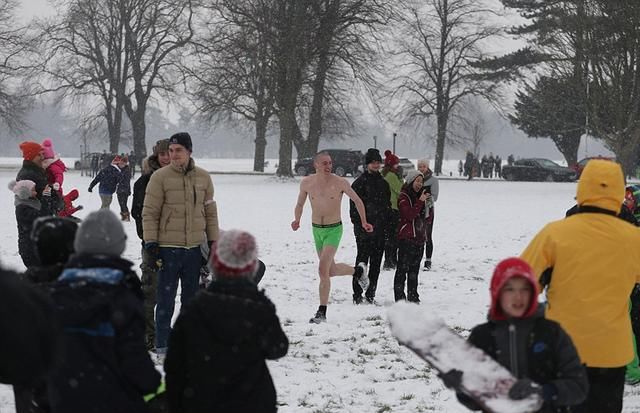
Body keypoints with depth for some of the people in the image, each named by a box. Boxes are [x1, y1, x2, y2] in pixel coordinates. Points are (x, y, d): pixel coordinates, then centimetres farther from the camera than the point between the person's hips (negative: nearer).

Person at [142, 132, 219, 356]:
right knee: (166, 299, 0)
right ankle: (162, 345, 8)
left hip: (195, 247, 4)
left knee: (192, 297, 12)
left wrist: (213, 243, 11)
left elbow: (210, 212, 14)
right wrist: (151, 243, -10)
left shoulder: (203, 177, 7)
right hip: (168, 247, -4)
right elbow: (150, 213, -5)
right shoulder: (160, 177, -5)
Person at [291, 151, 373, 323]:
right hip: (317, 230, 4)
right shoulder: (306, 183, -5)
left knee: (323, 270, -18)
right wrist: (297, 220, -6)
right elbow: (300, 204, 11)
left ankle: (322, 312, -11)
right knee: (331, 270, 16)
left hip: (334, 230, -4)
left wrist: (364, 222, 1)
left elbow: (357, 201, 1)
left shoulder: (340, 183, -13)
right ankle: (358, 270, 47)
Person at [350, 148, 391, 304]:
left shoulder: (383, 183, 14)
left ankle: (371, 293, 14)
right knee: (362, 260, -4)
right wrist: (358, 224, -14)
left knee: (376, 262, 7)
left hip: (380, 229, 6)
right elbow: (354, 205, -7)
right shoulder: (359, 182, -4)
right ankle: (357, 294, 1)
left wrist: (387, 224, 11)